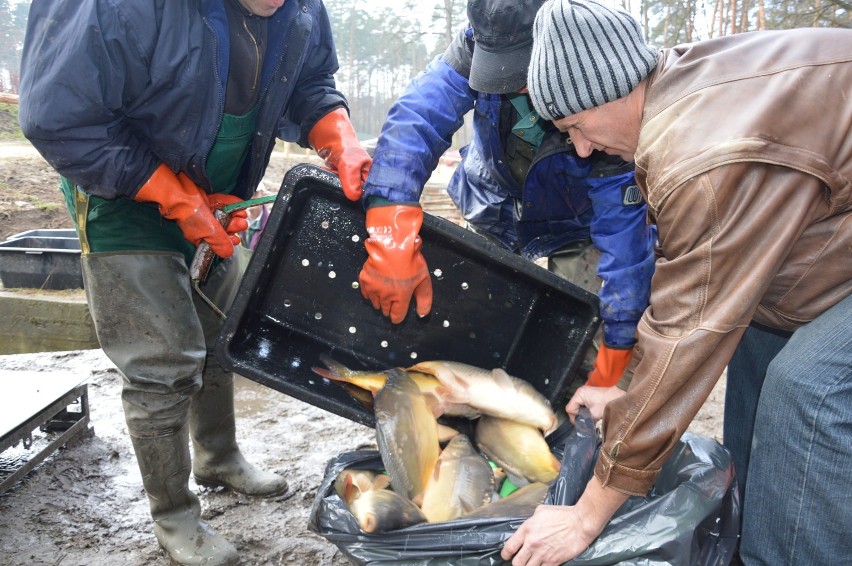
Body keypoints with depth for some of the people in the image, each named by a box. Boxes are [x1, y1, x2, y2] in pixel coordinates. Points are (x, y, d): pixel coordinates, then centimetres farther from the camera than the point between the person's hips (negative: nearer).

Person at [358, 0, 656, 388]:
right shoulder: (480, 44, -27)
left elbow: (624, 232, -32)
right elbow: (415, 118, -38)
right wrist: (392, 239, -51)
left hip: (574, 229, -2)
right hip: (493, 213, 3)